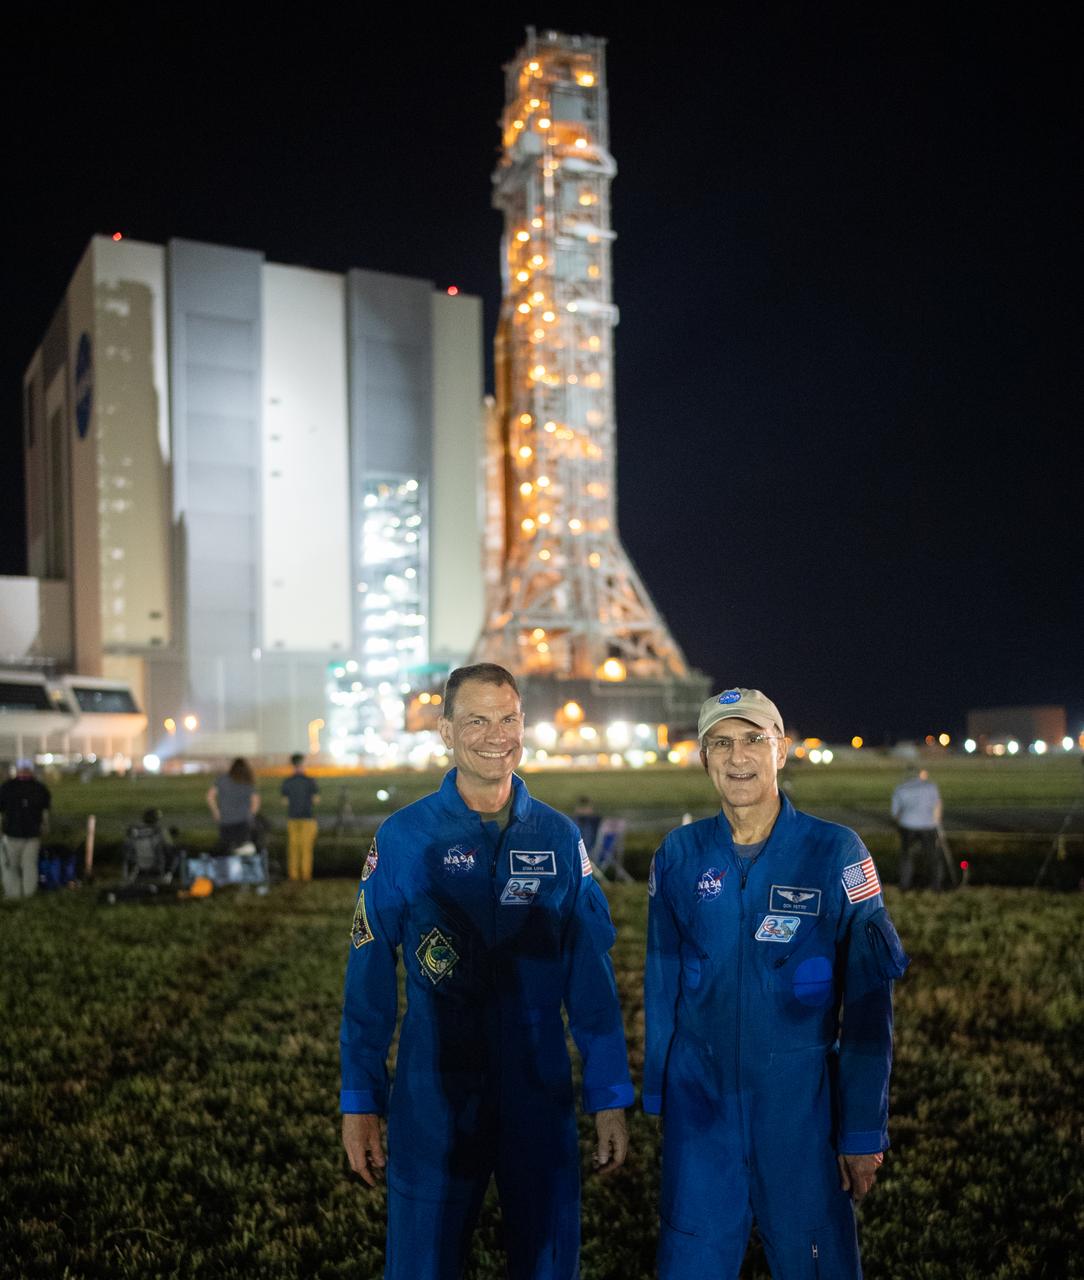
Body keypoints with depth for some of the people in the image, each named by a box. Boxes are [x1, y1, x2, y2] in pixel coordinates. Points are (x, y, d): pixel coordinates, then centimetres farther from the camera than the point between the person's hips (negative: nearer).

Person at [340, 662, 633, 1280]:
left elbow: (593, 978, 2)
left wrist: (611, 1098, 1)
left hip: (541, 1096, 2)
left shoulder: (559, 838, 0)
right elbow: (369, 980, -3)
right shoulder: (404, 838, -6)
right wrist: (360, 1102, -3)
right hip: (433, 1100, -2)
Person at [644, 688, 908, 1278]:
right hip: (700, 1100, 2)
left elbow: (868, 1000, -7)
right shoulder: (679, 854, -1)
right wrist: (657, 1098, 8)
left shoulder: (835, 853, -9)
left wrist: (863, 1131, -7)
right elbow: (661, 984, 6)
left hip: (801, 1101, -2)